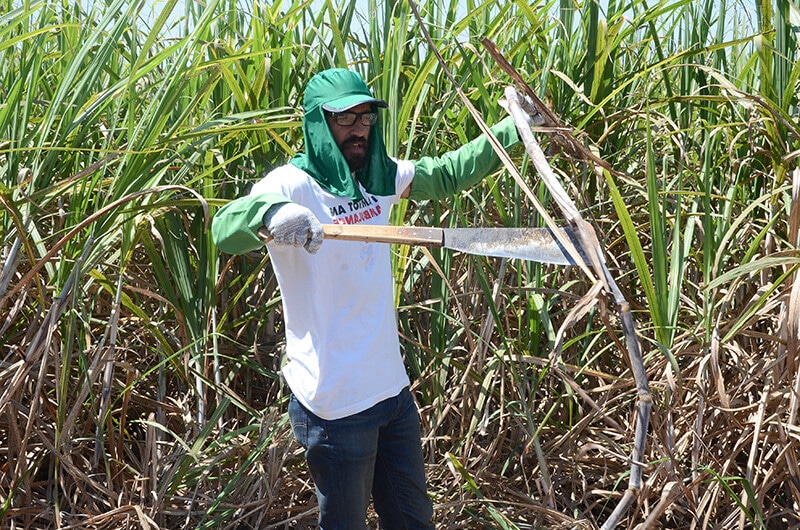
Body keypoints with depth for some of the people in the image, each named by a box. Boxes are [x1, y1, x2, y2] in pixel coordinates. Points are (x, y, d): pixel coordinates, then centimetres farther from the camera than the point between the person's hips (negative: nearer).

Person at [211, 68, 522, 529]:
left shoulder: (378, 177, 5)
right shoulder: (293, 186, -15)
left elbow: (447, 175, 20)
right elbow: (225, 231, -31)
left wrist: (513, 129, 12)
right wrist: (271, 213, -53)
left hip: (393, 388, 7)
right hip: (336, 403, -7)